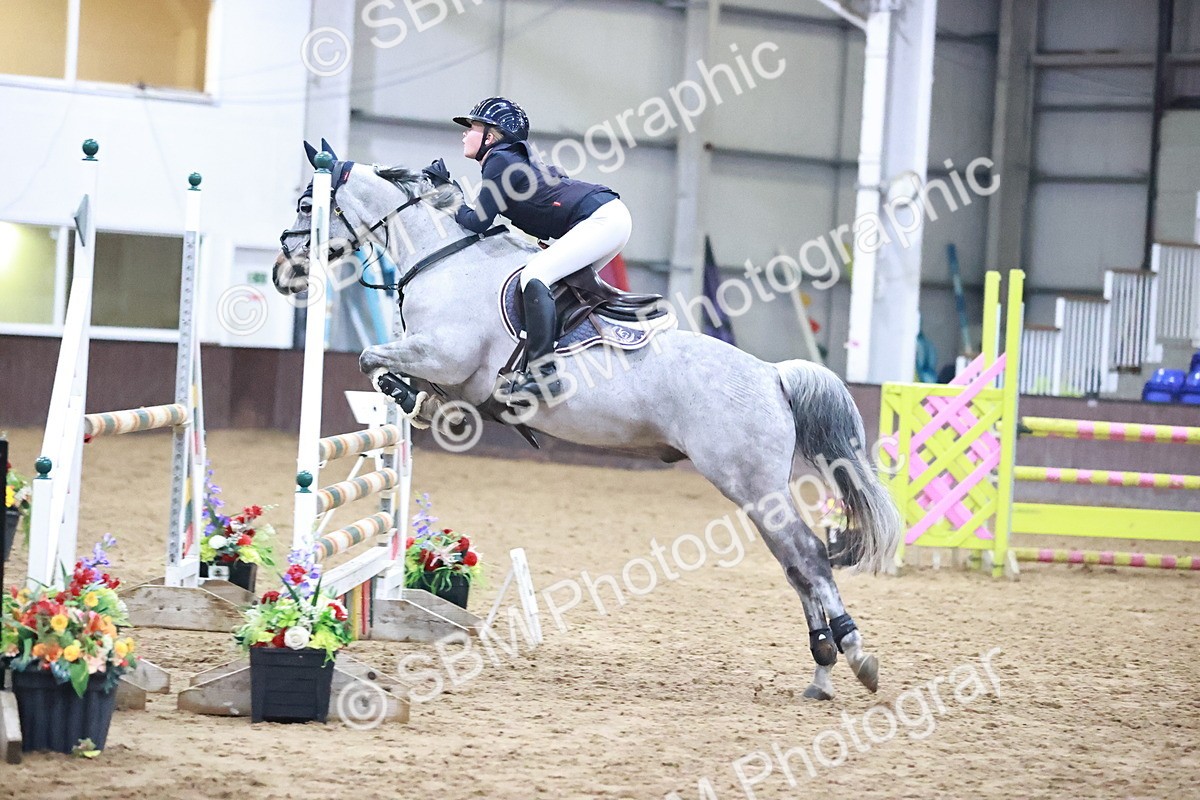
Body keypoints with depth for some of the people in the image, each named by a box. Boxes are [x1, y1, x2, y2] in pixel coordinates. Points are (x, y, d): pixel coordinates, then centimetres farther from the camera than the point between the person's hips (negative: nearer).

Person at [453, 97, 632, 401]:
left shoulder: (499, 161, -6)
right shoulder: (516, 158, 21)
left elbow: (477, 222, -9)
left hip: (601, 219, -11)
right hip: (612, 217, 11)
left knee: (534, 273, -20)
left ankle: (543, 372, -29)